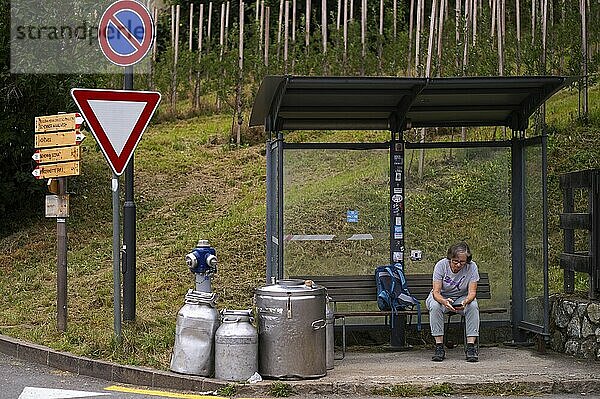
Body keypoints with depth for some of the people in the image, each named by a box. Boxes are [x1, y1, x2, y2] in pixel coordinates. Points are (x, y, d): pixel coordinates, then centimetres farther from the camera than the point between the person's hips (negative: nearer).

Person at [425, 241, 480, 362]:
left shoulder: (472, 267, -18)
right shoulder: (441, 265, -21)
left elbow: (472, 292, -20)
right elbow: (436, 292, -24)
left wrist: (465, 302, -44)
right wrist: (444, 302, -48)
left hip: (462, 298, 1)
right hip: (441, 297, -1)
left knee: (473, 306, -31)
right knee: (435, 306, -35)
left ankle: (471, 346, -29)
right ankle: (439, 346, -31)